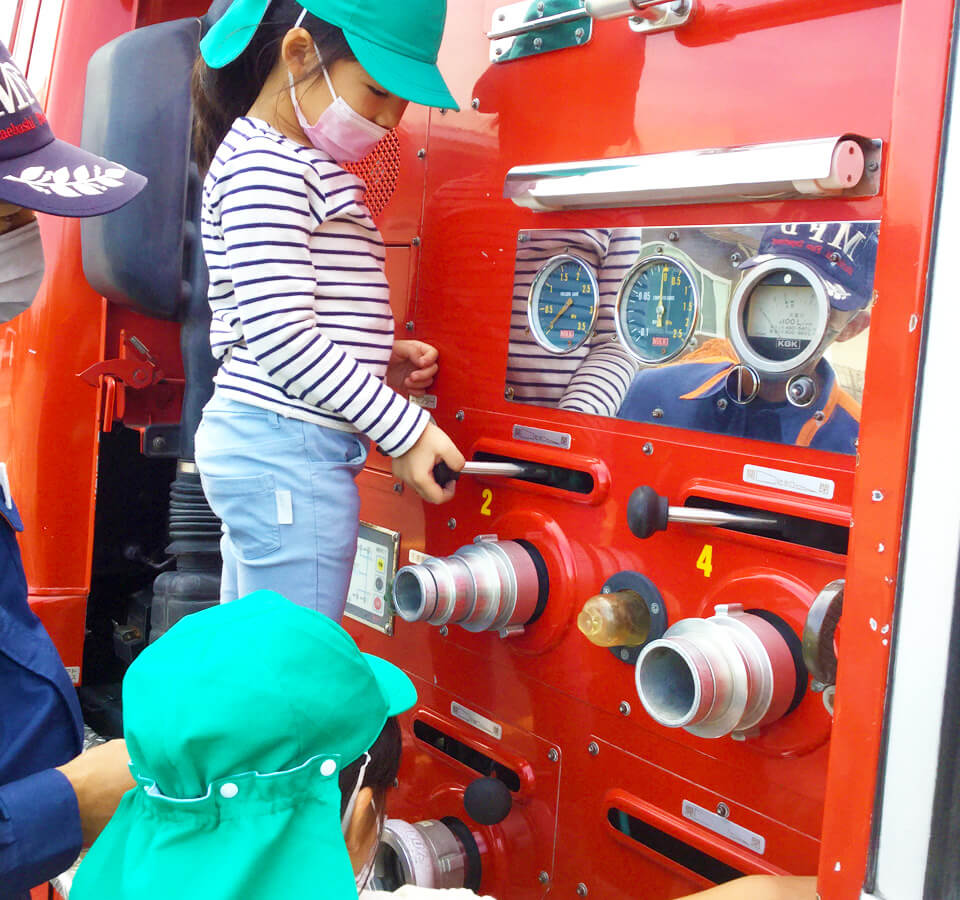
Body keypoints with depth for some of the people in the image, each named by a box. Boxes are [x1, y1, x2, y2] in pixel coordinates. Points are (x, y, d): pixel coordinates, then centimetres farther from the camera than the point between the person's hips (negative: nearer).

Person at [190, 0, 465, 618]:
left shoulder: (300, 166, 19)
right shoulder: (266, 165, -13)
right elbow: (279, 335, -21)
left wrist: (378, 361, 6)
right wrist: (405, 431, -16)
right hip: (290, 454, -10)